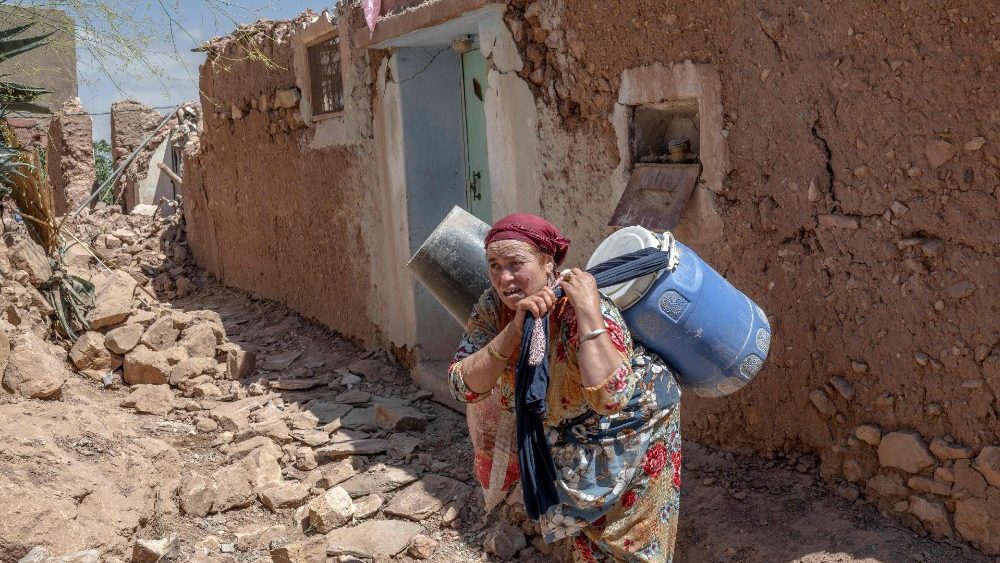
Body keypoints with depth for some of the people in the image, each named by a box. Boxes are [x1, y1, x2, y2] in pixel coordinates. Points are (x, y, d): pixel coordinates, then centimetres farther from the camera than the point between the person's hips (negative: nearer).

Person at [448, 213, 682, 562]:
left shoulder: (583, 311, -37)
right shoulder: (493, 307, -20)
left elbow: (609, 397, -50)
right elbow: (464, 386, -28)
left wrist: (589, 311, -49)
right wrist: (515, 328, -39)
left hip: (634, 421, -5)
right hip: (570, 434, 5)